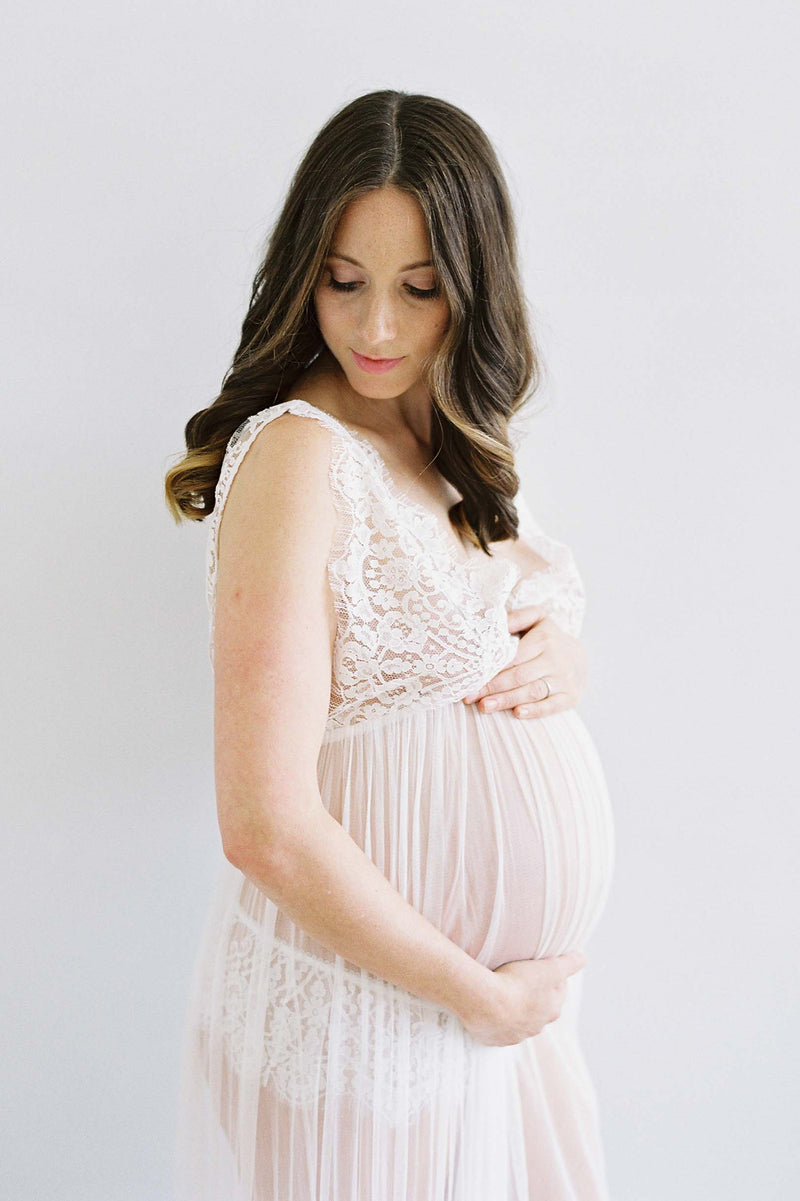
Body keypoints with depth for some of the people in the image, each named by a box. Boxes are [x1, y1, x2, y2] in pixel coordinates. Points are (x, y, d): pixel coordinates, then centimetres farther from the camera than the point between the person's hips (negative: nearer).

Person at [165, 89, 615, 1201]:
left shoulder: (461, 443, 4)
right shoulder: (299, 452, -21)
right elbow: (266, 829, -26)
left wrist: (561, 655, -7)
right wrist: (480, 996, -16)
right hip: (369, 997, -7)